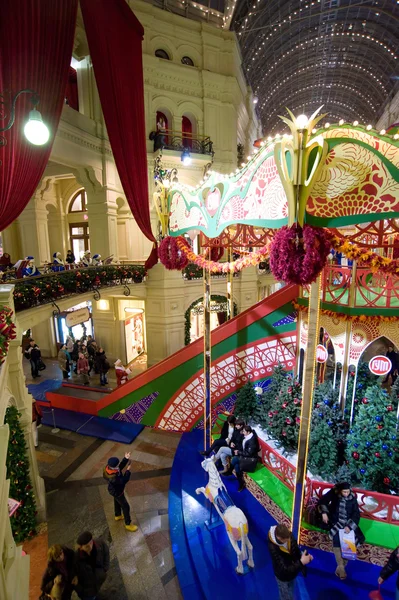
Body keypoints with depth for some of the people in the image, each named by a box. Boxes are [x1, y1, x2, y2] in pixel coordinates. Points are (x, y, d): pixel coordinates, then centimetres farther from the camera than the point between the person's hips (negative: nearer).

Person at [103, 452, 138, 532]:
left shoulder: (109, 467, -23)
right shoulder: (113, 477, -46)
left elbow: (120, 467, -8)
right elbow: (124, 481, -34)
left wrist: (126, 458, -19)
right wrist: (128, 471, -28)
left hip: (115, 490, 8)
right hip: (117, 492, -8)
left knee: (117, 502, 33)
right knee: (125, 507, 12)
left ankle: (118, 516, 59)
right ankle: (128, 524, 32)